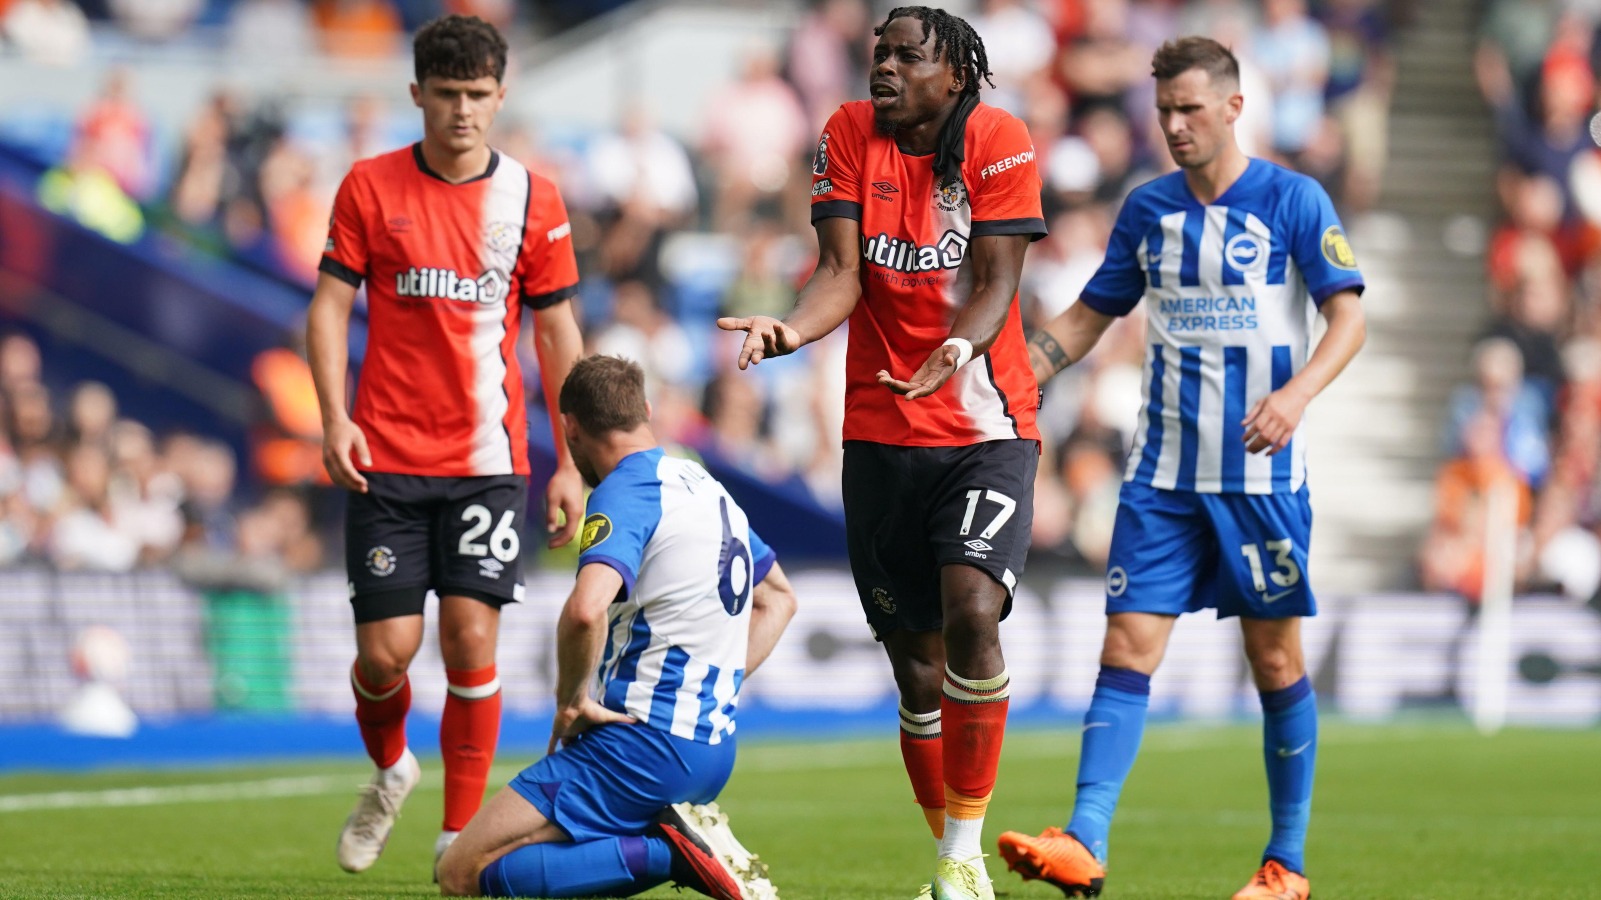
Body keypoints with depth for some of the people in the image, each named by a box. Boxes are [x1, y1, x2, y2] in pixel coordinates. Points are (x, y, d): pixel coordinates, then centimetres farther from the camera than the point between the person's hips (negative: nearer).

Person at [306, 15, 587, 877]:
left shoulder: (532, 199, 3)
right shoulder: (370, 186, 2)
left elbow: (556, 332, 8)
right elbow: (330, 304, 3)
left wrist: (571, 464, 5)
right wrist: (334, 417, -11)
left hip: (487, 460, 0)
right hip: (387, 457, 0)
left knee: (472, 638, -10)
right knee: (386, 649, -3)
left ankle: (461, 835, 1)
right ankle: (389, 771, 30)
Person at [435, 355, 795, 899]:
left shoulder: (625, 493, -12)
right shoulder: (706, 487, 16)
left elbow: (585, 609, -31)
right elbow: (778, 598, 31)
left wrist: (572, 701, -15)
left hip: (644, 743, -9)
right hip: (713, 748, 9)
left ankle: (671, 853, -18)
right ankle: (683, 842, 1)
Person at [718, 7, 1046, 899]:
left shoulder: (1000, 142, -7)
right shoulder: (851, 135, 2)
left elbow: (995, 280, -13)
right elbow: (842, 272, -4)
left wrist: (958, 349, -33)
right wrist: (791, 330, -25)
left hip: (986, 427, -3)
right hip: (880, 429, 3)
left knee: (971, 613, -23)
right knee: (916, 663, 6)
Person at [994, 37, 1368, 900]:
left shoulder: (1293, 201, -4)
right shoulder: (1148, 209, 9)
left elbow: (1348, 316, -9)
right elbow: (1087, 317, 17)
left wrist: (1296, 393, -26)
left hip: (1260, 473, -3)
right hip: (1163, 472, 3)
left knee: (1275, 658, 3)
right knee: (1128, 645, -8)